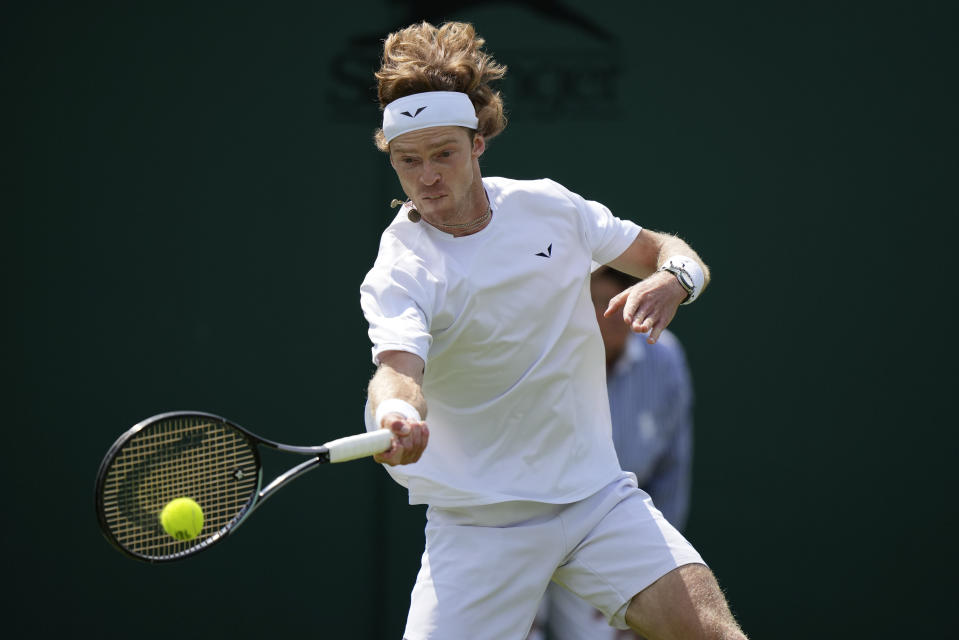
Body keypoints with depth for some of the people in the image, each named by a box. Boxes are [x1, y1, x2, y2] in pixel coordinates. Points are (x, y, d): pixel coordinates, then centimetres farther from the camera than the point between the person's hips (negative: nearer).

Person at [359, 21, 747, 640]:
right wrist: (397, 413, -53)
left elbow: (673, 253, 12)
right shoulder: (398, 273, -10)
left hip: (597, 493, 2)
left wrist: (670, 281, -13)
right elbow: (399, 367, -29)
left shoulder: (548, 206, 2)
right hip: (479, 524, -2)